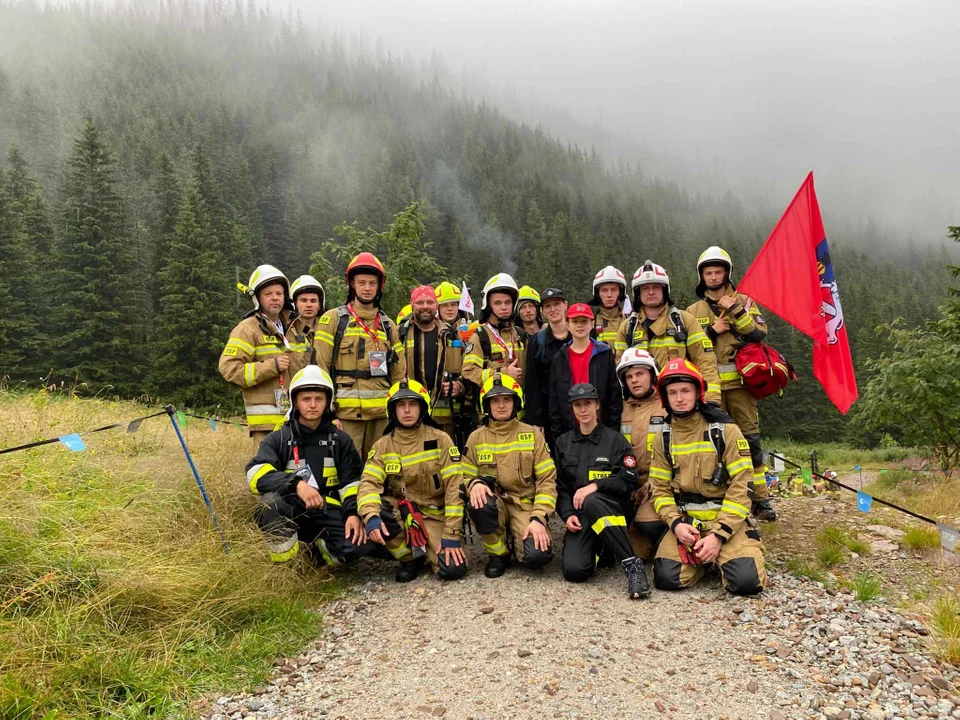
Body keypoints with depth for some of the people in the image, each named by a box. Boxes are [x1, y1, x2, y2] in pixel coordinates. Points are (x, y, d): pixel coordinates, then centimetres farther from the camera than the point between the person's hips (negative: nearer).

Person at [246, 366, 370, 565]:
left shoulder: (340, 440, 12)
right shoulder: (277, 439, 4)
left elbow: (352, 481, 6)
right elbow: (256, 476, -13)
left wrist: (354, 513, -14)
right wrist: (296, 484, -30)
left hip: (328, 511, 2)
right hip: (290, 513, -1)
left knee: (358, 545, -27)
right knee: (270, 502, -35)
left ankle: (315, 545, 7)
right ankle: (285, 568, -12)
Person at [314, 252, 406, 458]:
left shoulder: (388, 325, 15)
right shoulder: (333, 319, 2)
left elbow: (399, 374, 16)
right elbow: (320, 369, -3)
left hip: (382, 414, 4)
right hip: (346, 413, -4)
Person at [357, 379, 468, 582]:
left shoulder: (440, 440, -8)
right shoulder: (383, 445, -3)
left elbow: (454, 486, -12)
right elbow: (369, 483, -14)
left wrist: (451, 535, -18)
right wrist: (371, 516, -36)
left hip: (435, 515, -2)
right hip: (402, 513, 2)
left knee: (453, 569, -23)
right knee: (374, 512, -31)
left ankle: (425, 549, 14)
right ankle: (410, 557, -2)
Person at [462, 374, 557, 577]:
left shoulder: (532, 434, 2)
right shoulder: (476, 438, 4)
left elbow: (547, 480, -2)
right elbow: (467, 477, 8)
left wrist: (538, 518, -15)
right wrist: (475, 484, -18)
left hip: (525, 505, -1)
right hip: (495, 503, 1)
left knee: (538, 555, -28)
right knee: (480, 504, -36)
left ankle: (518, 538, 11)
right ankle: (498, 554, -6)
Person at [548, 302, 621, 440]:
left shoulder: (605, 354, 2)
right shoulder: (559, 359, 8)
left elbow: (615, 394, 1)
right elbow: (553, 399, 8)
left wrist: (613, 431, -4)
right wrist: (556, 433, 2)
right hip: (568, 431, 2)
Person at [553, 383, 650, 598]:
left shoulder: (614, 439, 3)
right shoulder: (563, 442, 13)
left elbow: (628, 480, -6)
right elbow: (560, 485, 10)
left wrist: (596, 485, -22)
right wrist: (568, 514, -6)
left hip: (612, 509, -3)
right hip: (580, 515, 3)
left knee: (592, 502, -40)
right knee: (573, 570, -22)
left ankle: (632, 564, -31)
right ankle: (597, 548, 14)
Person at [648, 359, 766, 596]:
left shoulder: (725, 430, -7)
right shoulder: (663, 439, 4)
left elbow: (740, 486, -10)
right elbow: (661, 489, 6)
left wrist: (718, 535, -17)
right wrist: (676, 523, -13)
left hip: (727, 519, -2)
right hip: (685, 521, 2)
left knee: (747, 581, -23)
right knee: (666, 578, -20)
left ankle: (721, 554, 12)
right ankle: (698, 558, 13)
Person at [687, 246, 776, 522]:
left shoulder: (743, 301, 11)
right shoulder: (693, 311, 15)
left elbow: (759, 333, -4)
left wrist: (734, 310, -11)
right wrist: (712, 330, -6)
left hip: (739, 382, -1)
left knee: (750, 439, -2)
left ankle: (760, 498, 3)